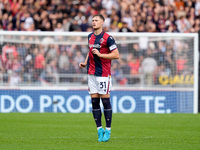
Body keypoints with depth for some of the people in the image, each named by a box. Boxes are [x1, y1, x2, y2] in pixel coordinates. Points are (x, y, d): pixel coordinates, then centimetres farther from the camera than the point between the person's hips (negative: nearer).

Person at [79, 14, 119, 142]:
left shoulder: (107, 38, -9)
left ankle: (108, 130, 3)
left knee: (105, 101, -4)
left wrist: (100, 54, -17)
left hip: (103, 74, -6)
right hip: (92, 73, 6)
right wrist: (85, 62, 13)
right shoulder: (90, 37, 12)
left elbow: (116, 55, -11)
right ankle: (99, 129, 8)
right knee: (94, 101, 3)